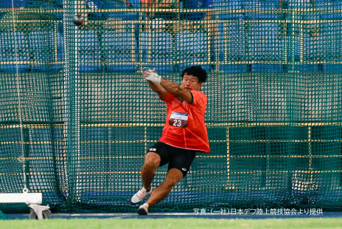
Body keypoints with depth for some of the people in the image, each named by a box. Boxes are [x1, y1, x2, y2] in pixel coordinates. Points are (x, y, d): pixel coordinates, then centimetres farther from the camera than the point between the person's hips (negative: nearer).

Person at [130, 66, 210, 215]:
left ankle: (146, 205, -7)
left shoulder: (200, 97, -5)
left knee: (170, 182, -19)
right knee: (149, 162, -26)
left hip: (187, 148, -2)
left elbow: (178, 91, -23)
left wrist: (158, 79, -37)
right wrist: (151, 80, -39)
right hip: (167, 141, 2)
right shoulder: (172, 96, 7)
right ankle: (146, 189, 4)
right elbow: (160, 90, -15)